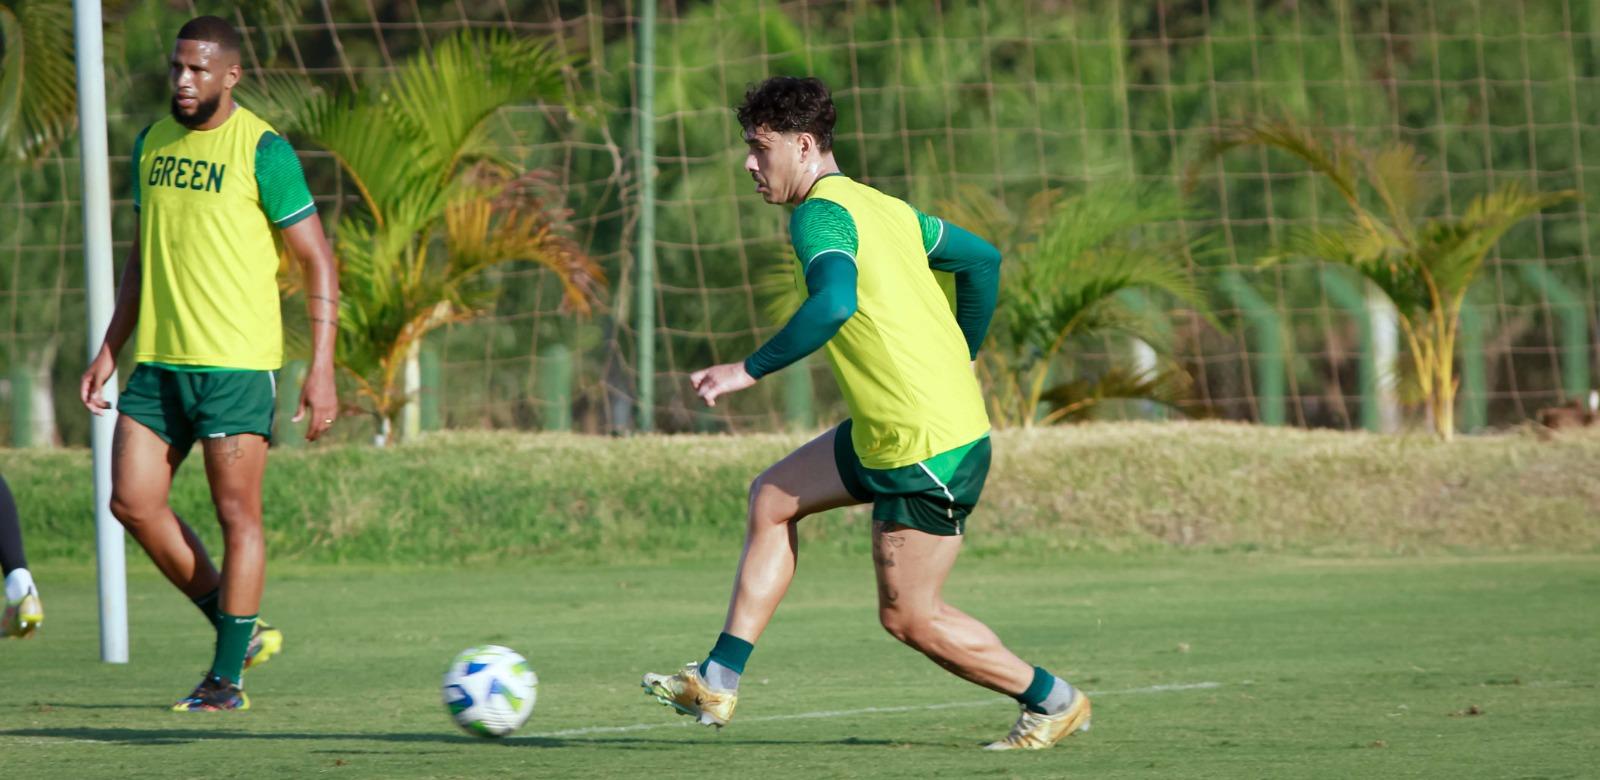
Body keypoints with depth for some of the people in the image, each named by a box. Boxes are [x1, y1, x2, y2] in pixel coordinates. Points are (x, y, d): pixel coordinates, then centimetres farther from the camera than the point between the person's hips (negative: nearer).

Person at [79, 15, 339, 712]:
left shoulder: (261, 150, -8)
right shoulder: (152, 144, 12)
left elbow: (318, 263, -6)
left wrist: (321, 369, -13)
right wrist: (108, 352, 15)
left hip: (234, 363, -6)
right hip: (157, 360, 6)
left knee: (237, 514, -4)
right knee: (132, 501, 0)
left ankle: (227, 678, 2)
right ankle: (239, 631, 14)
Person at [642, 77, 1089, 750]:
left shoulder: (820, 215, -15)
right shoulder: (881, 207, 13)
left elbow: (835, 303, -34)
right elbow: (982, 259, 20)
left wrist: (748, 371, -28)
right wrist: (959, 361, 27)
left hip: (927, 449, -10)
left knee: (908, 615, 0)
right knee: (772, 499, 14)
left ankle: (1053, 702, 14)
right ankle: (717, 683, 14)